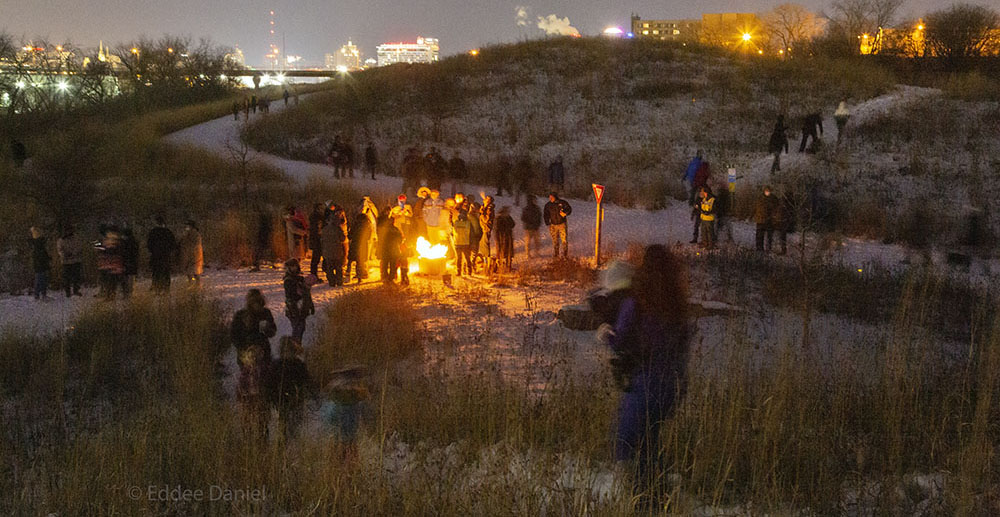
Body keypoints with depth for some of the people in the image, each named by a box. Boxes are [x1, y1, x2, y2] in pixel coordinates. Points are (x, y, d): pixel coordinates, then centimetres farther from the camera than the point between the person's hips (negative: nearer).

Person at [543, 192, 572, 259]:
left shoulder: (562, 203, -6)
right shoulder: (548, 205, 1)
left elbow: (569, 209, 1)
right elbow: (546, 215, 10)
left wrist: (565, 213, -20)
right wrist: (548, 224, 3)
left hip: (562, 224, -2)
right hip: (553, 225, 2)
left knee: (564, 240, -6)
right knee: (555, 241, 6)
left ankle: (565, 255, 5)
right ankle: (555, 255, 17)